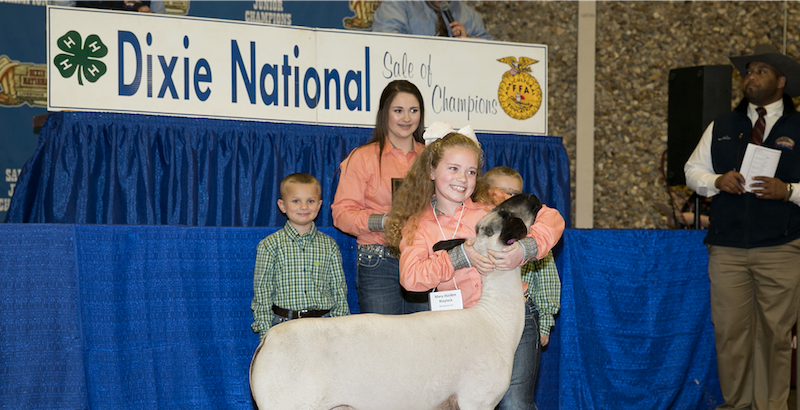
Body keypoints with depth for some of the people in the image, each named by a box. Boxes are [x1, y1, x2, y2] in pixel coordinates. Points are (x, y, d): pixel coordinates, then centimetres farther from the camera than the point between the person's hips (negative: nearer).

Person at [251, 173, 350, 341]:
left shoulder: (329, 245, 9)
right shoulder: (271, 245, 2)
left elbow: (339, 291, 12)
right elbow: (262, 292, 3)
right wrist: (265, 333, -3)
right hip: (283, 325, -2)